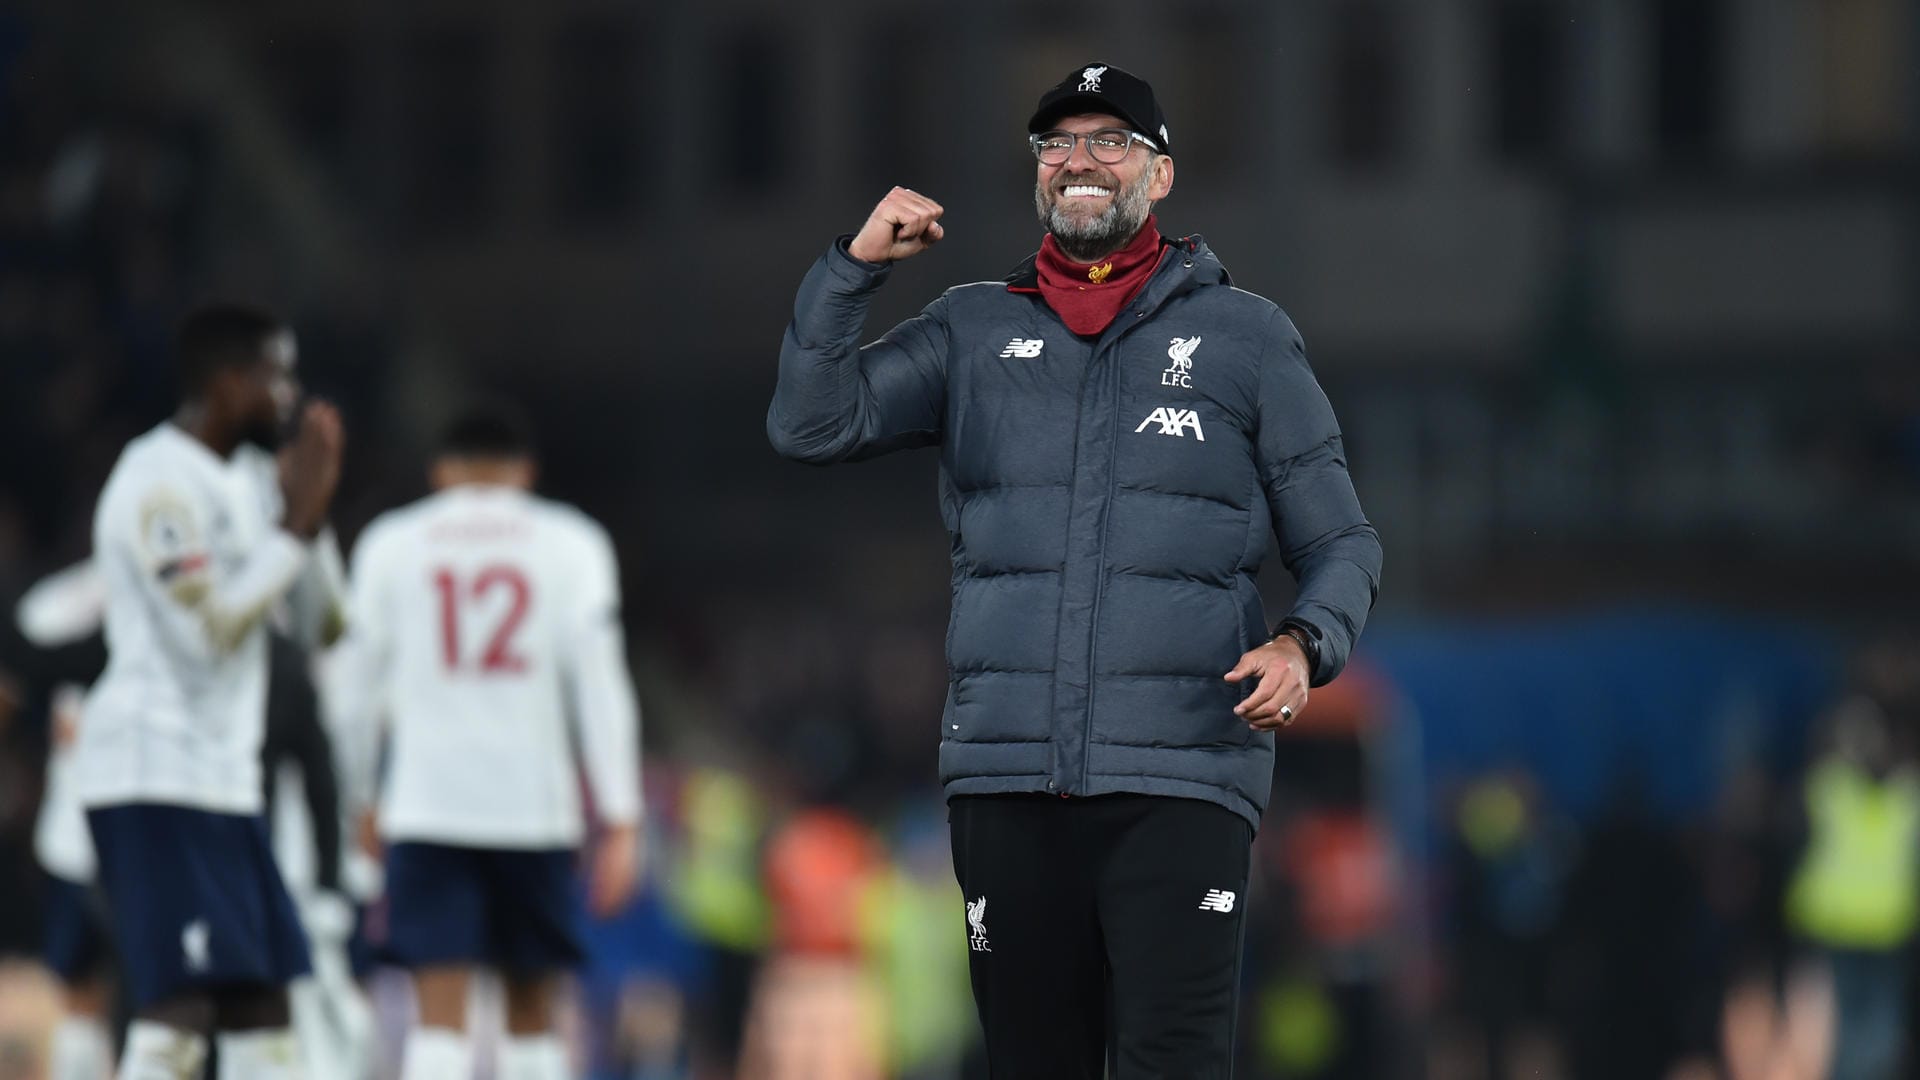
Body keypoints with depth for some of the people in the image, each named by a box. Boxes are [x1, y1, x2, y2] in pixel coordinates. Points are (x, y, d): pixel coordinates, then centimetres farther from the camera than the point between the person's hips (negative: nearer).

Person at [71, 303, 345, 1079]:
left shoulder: (241, 484, 17)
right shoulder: (161, 482, -13)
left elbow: (322, 627, 23)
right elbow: (209, 630, -20)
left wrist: (306, 512, 10)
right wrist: (298, 527, -16)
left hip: (220, 778, 10)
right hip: (156, 774, -10)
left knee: (260, 1004, 9)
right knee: (177, 1013, -17)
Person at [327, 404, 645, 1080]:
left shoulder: (389, 544, 8)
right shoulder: (571, 543, 6)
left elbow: (356, 691, 10)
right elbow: (600, 687, -1)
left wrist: (358, 800, 22)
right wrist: (620, 822, -2)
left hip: (427, 803, 0)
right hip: (534, 807, 0)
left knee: (440, 1017, -7)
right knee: (531, 1010, 14)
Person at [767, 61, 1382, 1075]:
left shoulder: (1246, 336, 9)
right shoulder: (971, 331, 15)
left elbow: (1338, 542, 11)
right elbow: (810, 422, 5)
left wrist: (1302, 645, -10)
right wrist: (853, 265, -7)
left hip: (1181, 777, -2)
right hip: (1007, 778, 3)